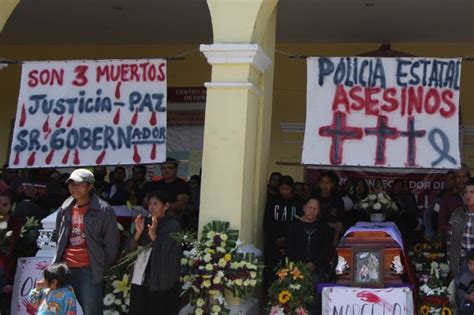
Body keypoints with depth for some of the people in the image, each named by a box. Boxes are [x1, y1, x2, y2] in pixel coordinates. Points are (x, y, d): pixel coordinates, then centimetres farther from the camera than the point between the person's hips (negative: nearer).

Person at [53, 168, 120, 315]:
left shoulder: (103, 210, -6)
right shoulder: (64, 210, 11)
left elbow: (111, 242, -4)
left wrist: (101, 266, 0)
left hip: (89, 270, -6)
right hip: (66, 268, 6)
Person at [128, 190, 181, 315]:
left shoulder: (173, 225, -3)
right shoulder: (145, 222, 11)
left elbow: (167, 253, -11)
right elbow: (130, 248, 7)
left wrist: (153, 234, -21)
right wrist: (138, 232, -9)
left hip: (161, 280, -4)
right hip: (140, 278, 5)